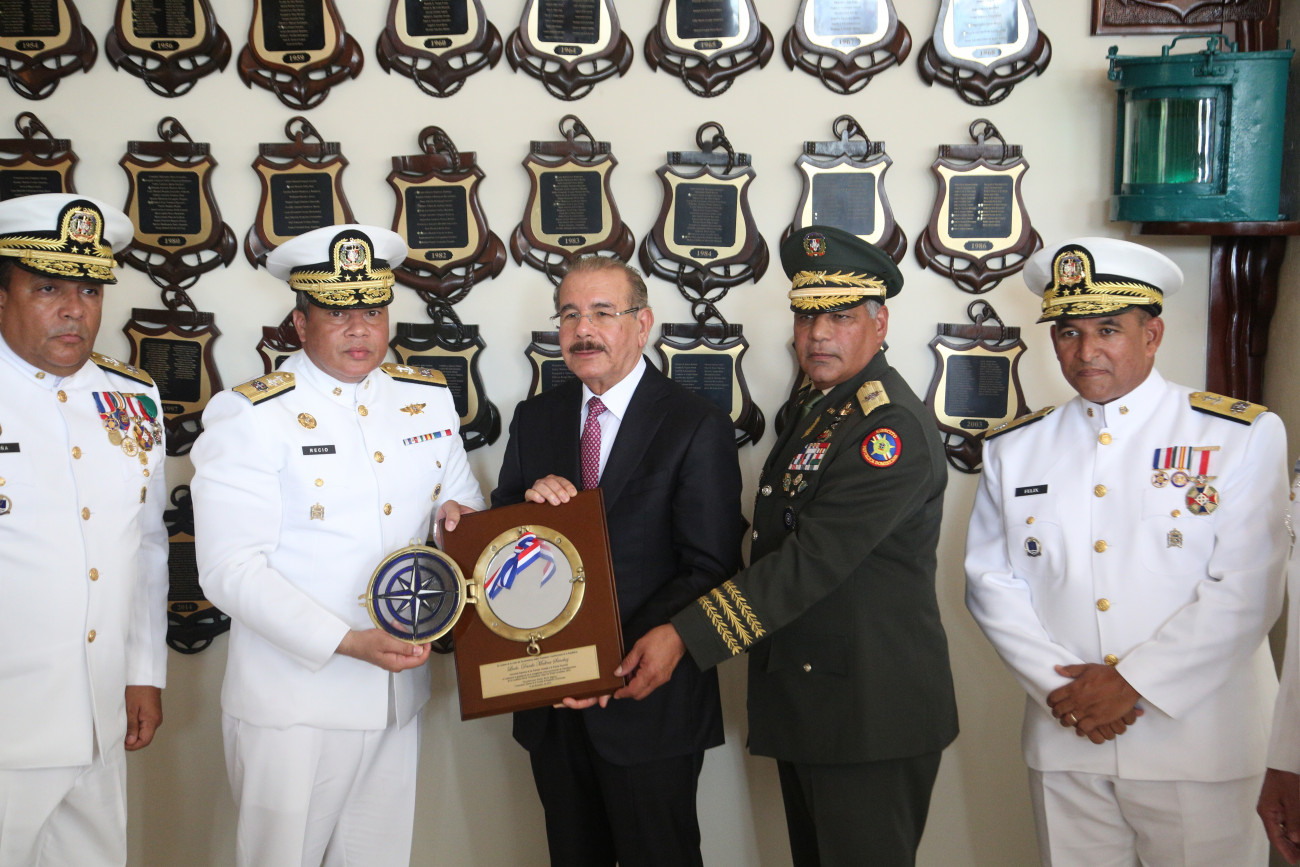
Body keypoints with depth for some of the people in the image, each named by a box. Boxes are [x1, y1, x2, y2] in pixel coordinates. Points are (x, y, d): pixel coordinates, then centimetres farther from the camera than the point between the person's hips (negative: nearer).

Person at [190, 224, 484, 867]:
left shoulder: (429, 397, 7)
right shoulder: (249, 416, -9)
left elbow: (461, 495, 21)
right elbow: (231, 570, -15)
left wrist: (457, 513, -5)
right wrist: (349, 643, -23)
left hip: (398, 689, 5)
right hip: (292, 701, -5)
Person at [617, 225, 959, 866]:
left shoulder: (892, 428, -19)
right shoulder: (813, 408, 14)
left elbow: (810, 561, -25)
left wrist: (683, 637, -27)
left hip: (869, 716, -9)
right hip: (802, 703, 9)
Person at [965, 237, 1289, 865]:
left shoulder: (1242, 436, -2)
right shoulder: (1014, 448, 7)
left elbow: (1243, 594, -9)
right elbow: (990, 582, 3)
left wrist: (1131, 683, -14)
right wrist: (1060, 688, -10)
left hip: (1196, 745, -2)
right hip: (1063, 745, 3)